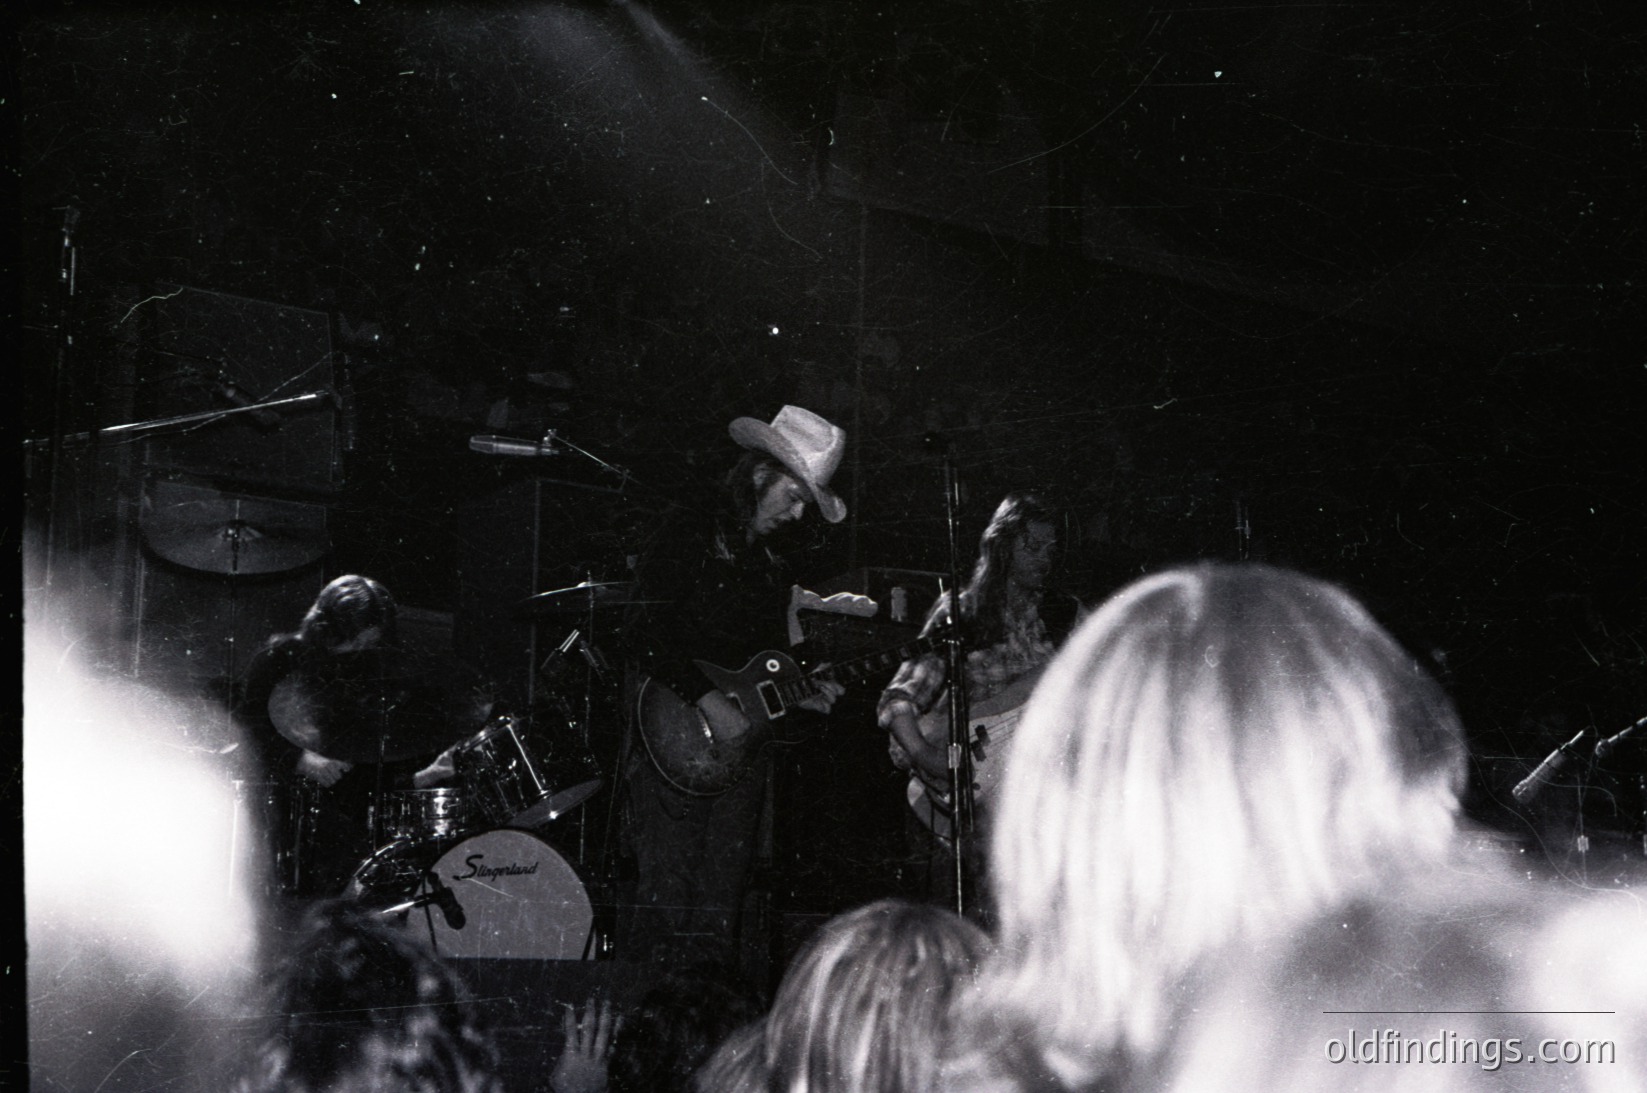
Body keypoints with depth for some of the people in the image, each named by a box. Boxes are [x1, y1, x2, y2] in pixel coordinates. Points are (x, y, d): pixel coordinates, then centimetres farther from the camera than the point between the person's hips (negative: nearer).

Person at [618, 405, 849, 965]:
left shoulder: (772, 563, 20)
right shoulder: (688, 533, -4)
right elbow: (647, 634, -14)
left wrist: (799, 693, 6)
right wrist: (710, 702, -19)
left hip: (739, 746, 7)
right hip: (673, 744, -7)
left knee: (720, 910, 5)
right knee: (666, 897, -12)